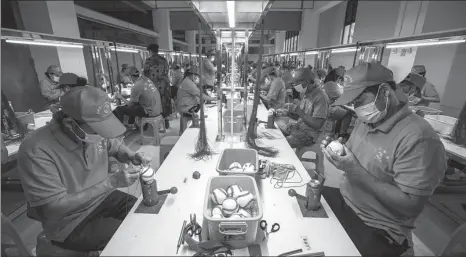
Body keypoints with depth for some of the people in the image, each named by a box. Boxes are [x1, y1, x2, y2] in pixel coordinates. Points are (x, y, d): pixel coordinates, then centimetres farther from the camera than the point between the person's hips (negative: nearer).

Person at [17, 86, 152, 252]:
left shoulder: (94, 129, -13)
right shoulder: (36, 150, -29)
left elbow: (114, 145, 9)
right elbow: (54, 208, -28)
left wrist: (132, 156, -13)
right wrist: (111, 182, -34)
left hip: (101, 198, 5)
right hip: (69, 223, -5)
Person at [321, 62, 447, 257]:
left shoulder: (418, 138, -24)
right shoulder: (366, 120, 1)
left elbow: (411, 206, -24)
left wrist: (355, 171, -30)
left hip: (377, 230, -7)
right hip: (344, 200, 7)